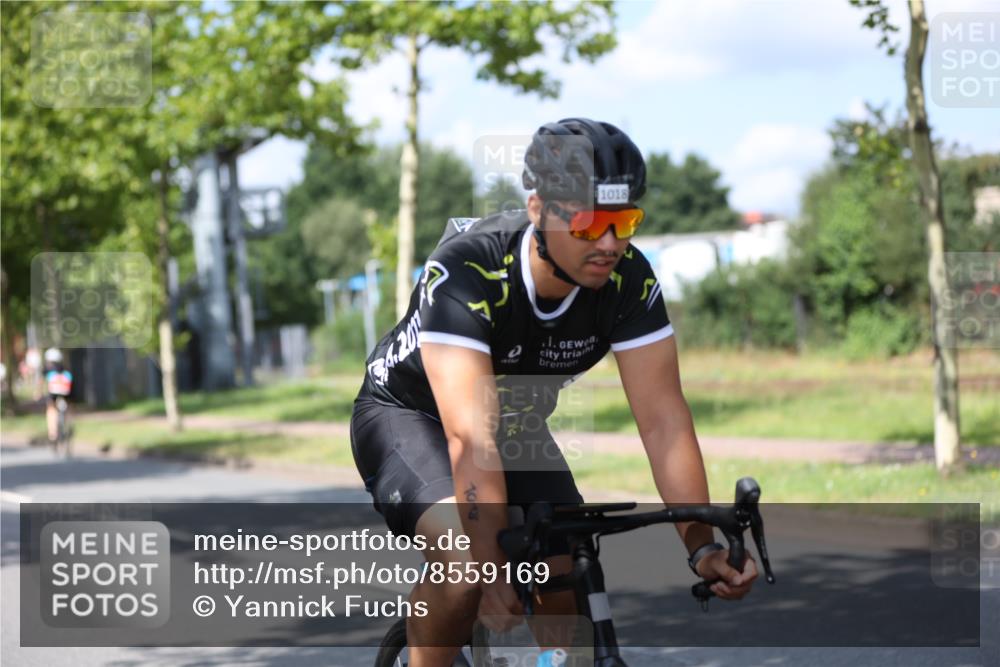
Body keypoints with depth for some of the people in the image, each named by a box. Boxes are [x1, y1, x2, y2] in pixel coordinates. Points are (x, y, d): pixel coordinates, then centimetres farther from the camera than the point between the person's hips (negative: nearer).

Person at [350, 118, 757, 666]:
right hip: (409, 414, -5)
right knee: (463, 563, -31)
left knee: (574, 598, -8)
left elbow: (664, 421, -24)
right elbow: (472, 439, -43)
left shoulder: (629, 281, -23)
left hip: (519, 426, 5)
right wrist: (497, 575, -50)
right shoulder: (466, 273, -37)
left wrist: (703, 547, -34)